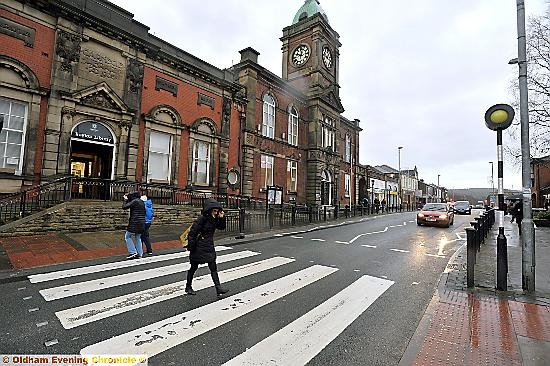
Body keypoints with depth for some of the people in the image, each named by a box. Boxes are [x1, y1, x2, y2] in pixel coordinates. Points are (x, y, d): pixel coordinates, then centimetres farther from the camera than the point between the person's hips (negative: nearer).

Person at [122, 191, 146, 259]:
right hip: (142, 223, 8)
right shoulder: (142, 202, 13)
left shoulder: (134, 201, -12)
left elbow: (124, 207, -12)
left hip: (135, 223, -8)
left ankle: (133, 252, 3)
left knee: (127, 236, 8)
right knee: (138, 237, 15)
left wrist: (125, 200, 4)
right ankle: (139, 254, 16)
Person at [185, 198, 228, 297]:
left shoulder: (214, 219, 2)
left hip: (209, 247, 6)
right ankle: (188, 287, 32)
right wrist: (191, 247, -15)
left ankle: (218, 288, 6)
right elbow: (192, 233, -18)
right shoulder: (202, 219, -20)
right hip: (199, 247, -6)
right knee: (194, 267, 12)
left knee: (213, 268, 3)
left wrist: (222, 218, -7)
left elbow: (221, 227, 11)